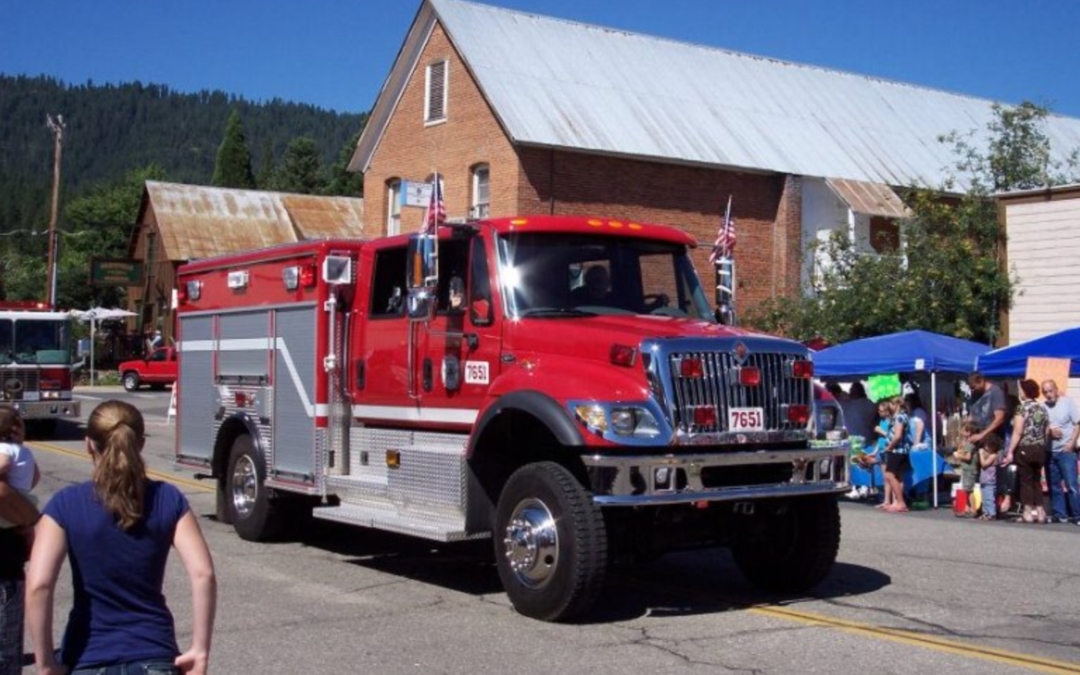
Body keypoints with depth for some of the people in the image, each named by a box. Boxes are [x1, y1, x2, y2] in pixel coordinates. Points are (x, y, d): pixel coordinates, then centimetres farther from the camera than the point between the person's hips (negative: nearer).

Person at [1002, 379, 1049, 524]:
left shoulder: (1023, 408, -9)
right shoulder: (1043, 408, 9)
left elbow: (1017, 433, -13)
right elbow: (1047, 432, 10)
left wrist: (1010, 451, -12)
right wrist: (1041, 445, 18)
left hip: (1025, 449, -6)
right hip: (1040, 449, 6)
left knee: (1026, 481, 1)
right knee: (1036, 481, 13)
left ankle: (1028, 513, 0)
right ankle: (1040, 512, 11)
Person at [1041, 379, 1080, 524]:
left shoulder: (1067, 402, -2)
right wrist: (1049, 431, -12)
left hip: (1066, 451, -4)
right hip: (1049, 451, 4)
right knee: (1054, 486, 9)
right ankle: (1059, 514, 17)